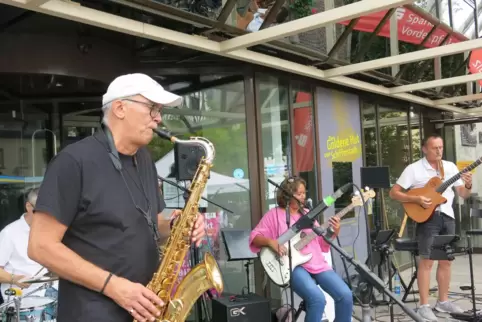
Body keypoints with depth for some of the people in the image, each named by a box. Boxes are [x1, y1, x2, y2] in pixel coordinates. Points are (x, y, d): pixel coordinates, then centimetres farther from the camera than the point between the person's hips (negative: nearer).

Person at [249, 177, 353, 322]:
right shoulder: (274, 214, 2)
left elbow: (320, 243, 17)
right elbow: (254, 236, -1)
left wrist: (334, 233, 0)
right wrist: (271, 242, -19)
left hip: (317, 263, 6)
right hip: (293, 266, -5)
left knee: (346, 295, -11)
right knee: (318, 299, -29)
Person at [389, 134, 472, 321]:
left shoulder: (450, 167, 10)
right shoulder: (414, 169, -4)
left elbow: (463, 194, 11)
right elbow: (394, 193, -7)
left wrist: (468, 186, -11)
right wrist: (417, 199, -18)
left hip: (447, 216, 5)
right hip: (427, 217, -5)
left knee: (446, 260, 11)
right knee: (427, 261, -7)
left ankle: (443, 301, 23)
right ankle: (424, 306, -1)